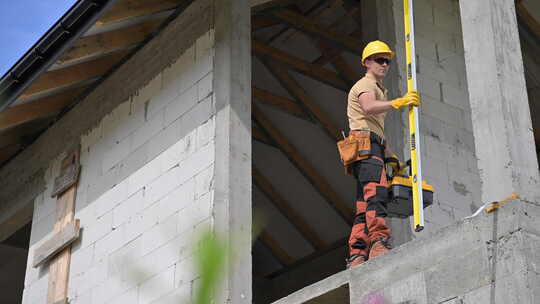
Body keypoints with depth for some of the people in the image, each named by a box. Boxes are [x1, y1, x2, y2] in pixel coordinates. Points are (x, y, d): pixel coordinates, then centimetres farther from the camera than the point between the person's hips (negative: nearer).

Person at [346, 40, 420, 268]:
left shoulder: (377, 89, 35)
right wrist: (399, 102, -33)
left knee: (364, 207, 0)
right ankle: (378, 244, -42)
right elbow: (368, 107, -20)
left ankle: (356, 256, -5)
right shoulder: (365, 84, 5)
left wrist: (388, 156, 22)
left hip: (374, 147, 10)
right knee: (376, 192, -27)